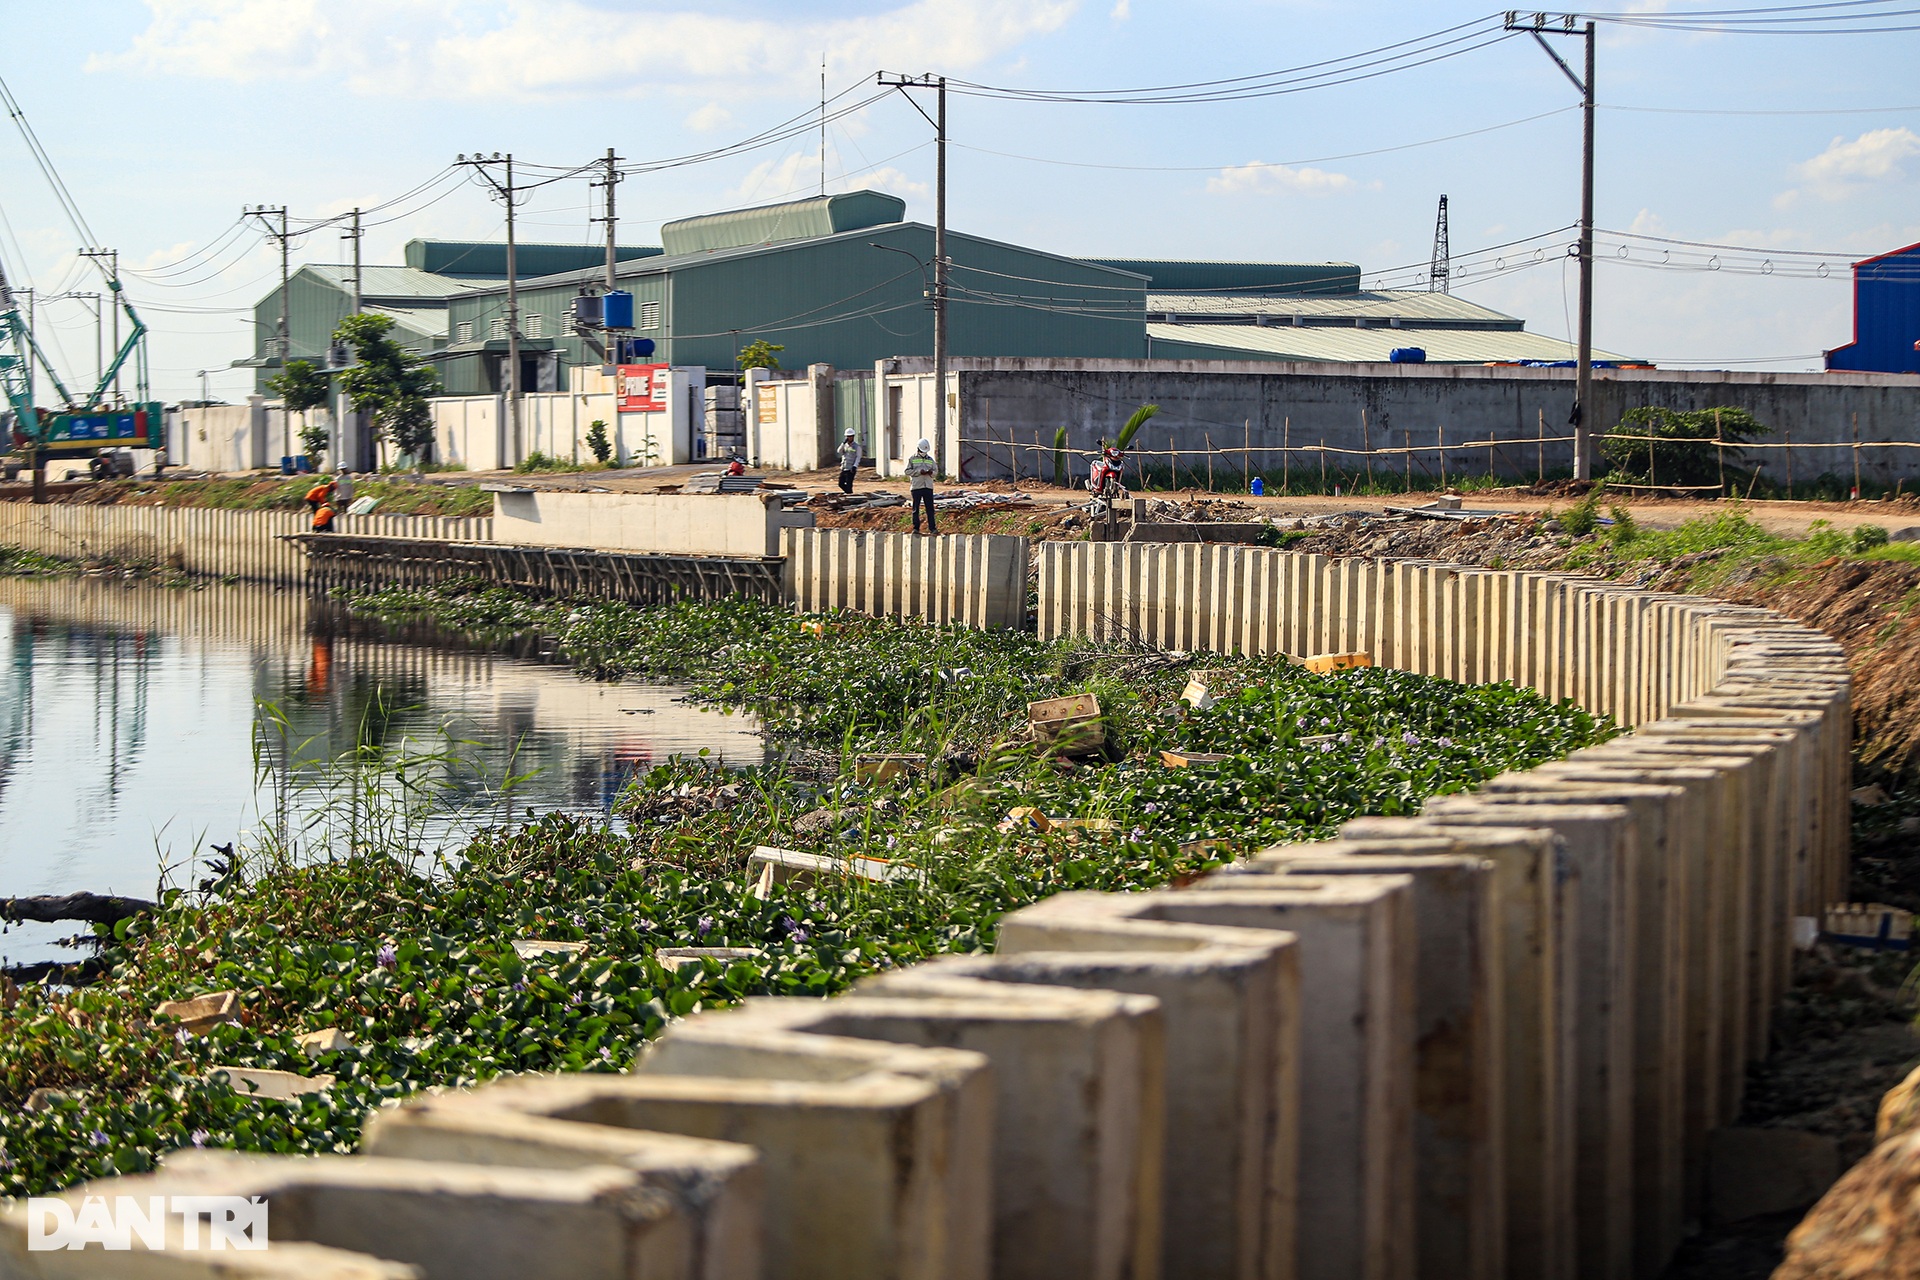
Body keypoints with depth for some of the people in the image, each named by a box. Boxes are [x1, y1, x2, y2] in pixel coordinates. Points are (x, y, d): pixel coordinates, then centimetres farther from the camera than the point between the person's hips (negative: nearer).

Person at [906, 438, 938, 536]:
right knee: (916, 508, 2)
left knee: (930, 508, -1)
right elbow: (908, 471, -4)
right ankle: (916, 528, 7)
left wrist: (931, 472, -10)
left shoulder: (930, 459, 13)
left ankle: (932, 528, 1)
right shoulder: (912, 459, 3)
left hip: (928, 487, 2)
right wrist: (919, 472, -15)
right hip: (916, 487, -2)